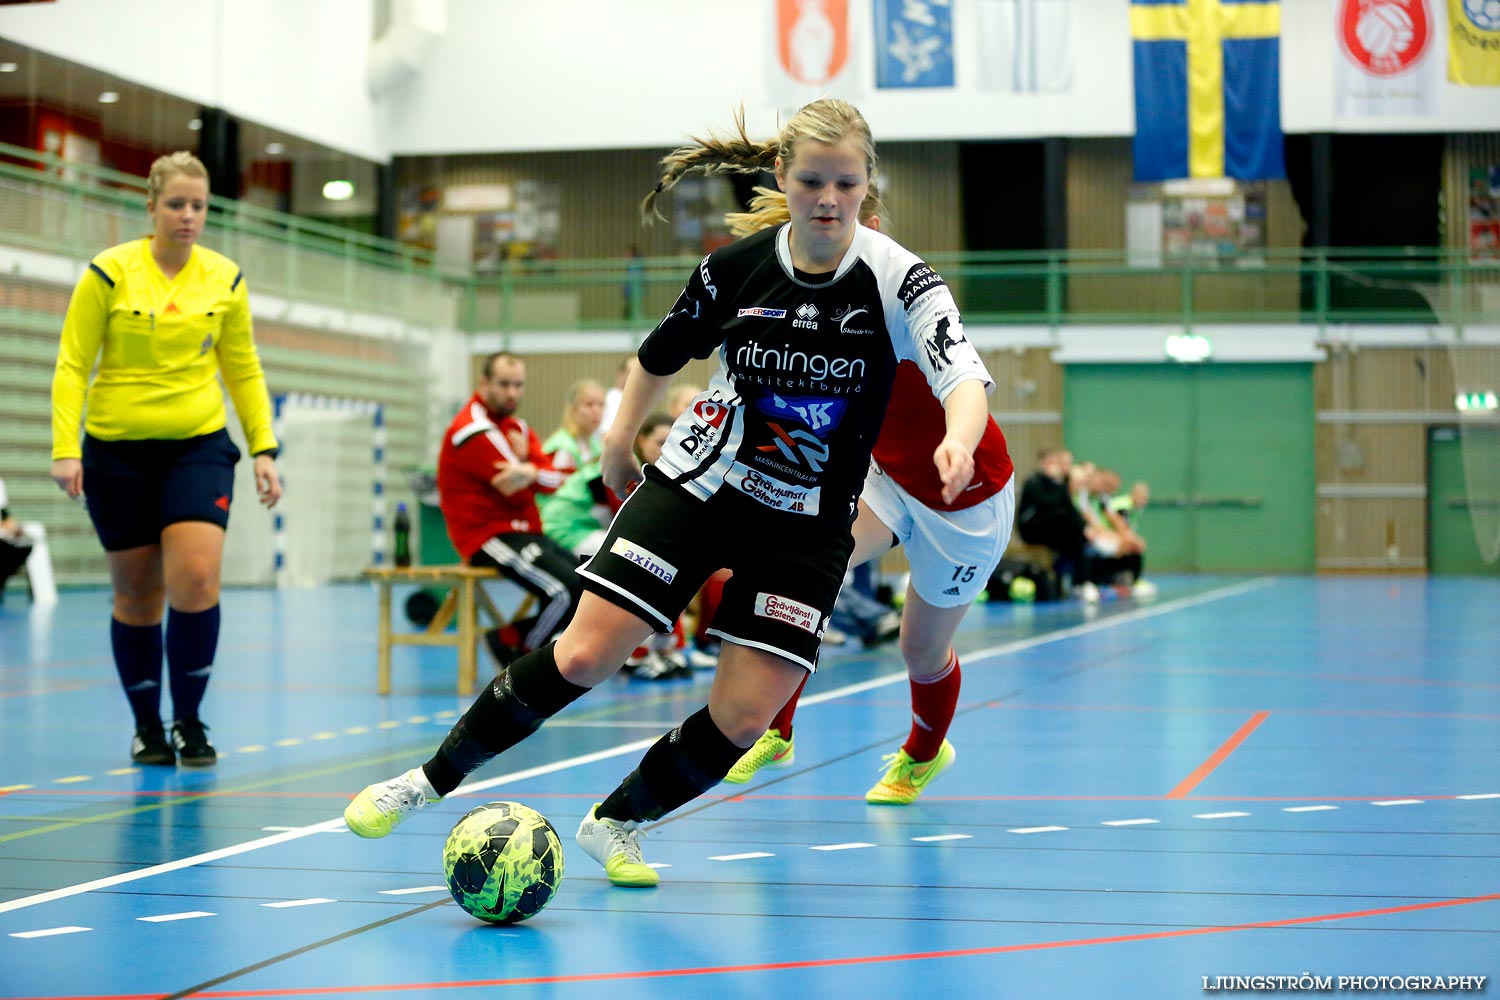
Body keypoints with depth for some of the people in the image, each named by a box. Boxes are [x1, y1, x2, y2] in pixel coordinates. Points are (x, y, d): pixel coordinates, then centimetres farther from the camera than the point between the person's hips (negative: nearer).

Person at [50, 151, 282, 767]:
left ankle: (190, 721, -1)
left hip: (199, 445, 1)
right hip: (118, 450, -1)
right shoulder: (109, 273, -6)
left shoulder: (225, 279, 2)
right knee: (136, 594, 5)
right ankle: (146, 726, 21)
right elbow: (71, 366, -5)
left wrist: (263, 449, 4)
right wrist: (65, 449, -13)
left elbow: (244, 371, 11)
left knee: (196, 579, -16)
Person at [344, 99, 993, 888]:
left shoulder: (898, 279, -14)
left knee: (743, 719, -8)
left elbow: (965, 379, -29)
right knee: (583, 655, -12)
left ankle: (614, 824, 18)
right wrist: (619, 440, 19)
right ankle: (430, 780, 6)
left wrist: (959, 440, -50)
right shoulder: (734, 267, -7)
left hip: (806, 524, 0)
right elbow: (661, 356, 13)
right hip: (697, 484, 0)